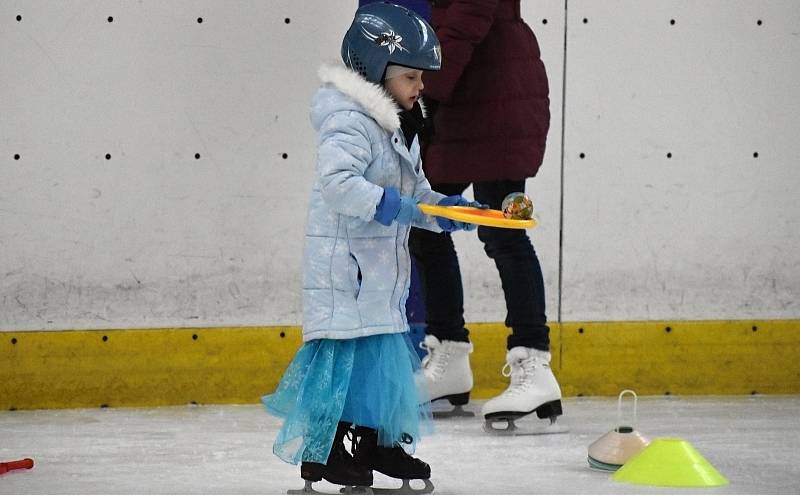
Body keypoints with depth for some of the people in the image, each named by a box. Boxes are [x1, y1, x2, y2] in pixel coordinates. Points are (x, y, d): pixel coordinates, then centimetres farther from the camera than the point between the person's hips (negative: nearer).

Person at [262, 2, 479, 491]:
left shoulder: (400, 126, 15)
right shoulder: (351, 122, -17)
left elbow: (416, 191, 20)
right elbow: (337, 182, -30)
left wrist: (446, 209, 3)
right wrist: (392, 205, -31)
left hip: (382, 263, 10)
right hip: (344, 260, -10)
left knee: (384, 345, 14)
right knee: (344, 342, -9)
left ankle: (378, 441, 24)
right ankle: (321, 450, -2)